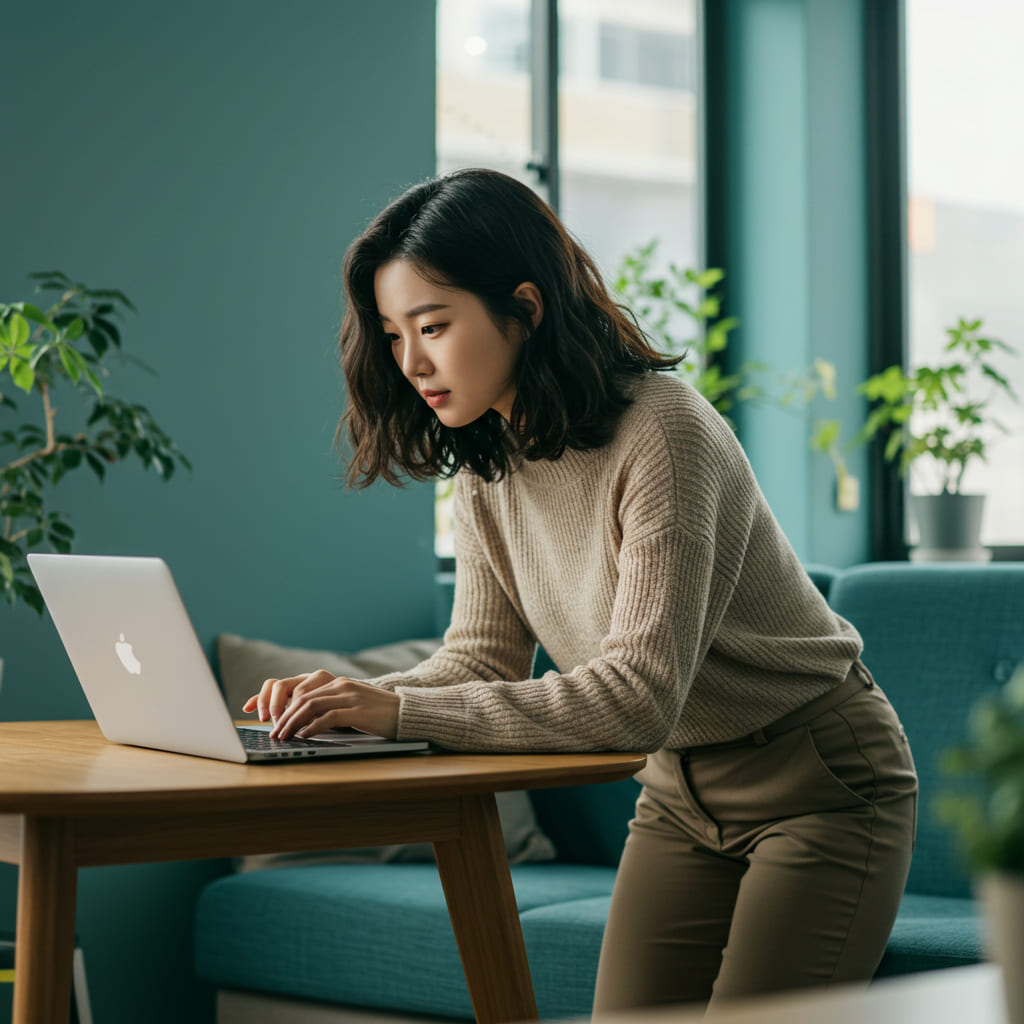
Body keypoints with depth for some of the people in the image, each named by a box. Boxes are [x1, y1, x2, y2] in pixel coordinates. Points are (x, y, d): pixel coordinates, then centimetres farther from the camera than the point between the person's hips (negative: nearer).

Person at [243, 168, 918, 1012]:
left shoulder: (663, 436, -27)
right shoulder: (486, 469, -2)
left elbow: (637, 701, -34)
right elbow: (483, 659, 2)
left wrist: (403, 711, -36)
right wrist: (356, 701, -18)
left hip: (820, 787, -7)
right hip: (680, 792, 7)